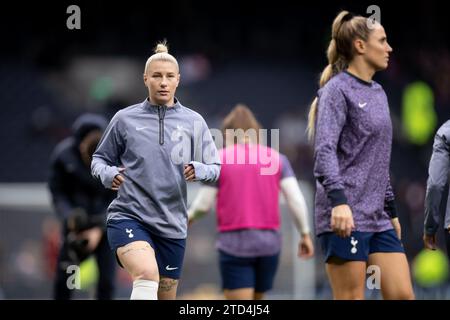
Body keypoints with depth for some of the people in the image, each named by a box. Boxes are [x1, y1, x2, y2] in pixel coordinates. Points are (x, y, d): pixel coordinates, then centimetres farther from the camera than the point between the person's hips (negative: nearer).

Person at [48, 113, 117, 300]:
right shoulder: (63, 154, -17)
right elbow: (57, 192, -6)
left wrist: (99, 229, -22)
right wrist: (69, 218, -23)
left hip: (106, 224, -1)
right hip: (76, 220, 1)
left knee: (106, 280, -8)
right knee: (63, 277, -4)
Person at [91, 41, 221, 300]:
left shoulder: (193, 122, 6)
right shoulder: (125, 119, 2)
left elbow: (216, 168, 7)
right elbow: (100, 158, 13)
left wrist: (199, 171, -16)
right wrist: (107, 174, -9)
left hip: (172, 225, 3)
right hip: (129, 217, -3)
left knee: (167, 297, 11)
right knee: (147, 275, -32)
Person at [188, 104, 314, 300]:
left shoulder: (218, 159, 0)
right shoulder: (276, 158, 7)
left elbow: (203, 204, 1)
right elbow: (296, 198, -2)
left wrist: (190, 217, 21)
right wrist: (305, 234, 5)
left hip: (234, 242, -3)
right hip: (270, 241, 3)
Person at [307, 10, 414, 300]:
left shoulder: (378, 93, 18)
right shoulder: (338, 90, -6)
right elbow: (324, 150, -18)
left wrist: (391, 210, 23)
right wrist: (338, 200, -31)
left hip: (378, 219, 8)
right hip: (345, 218, -8)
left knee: (403, 296, -1)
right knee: (351, 299, -7)